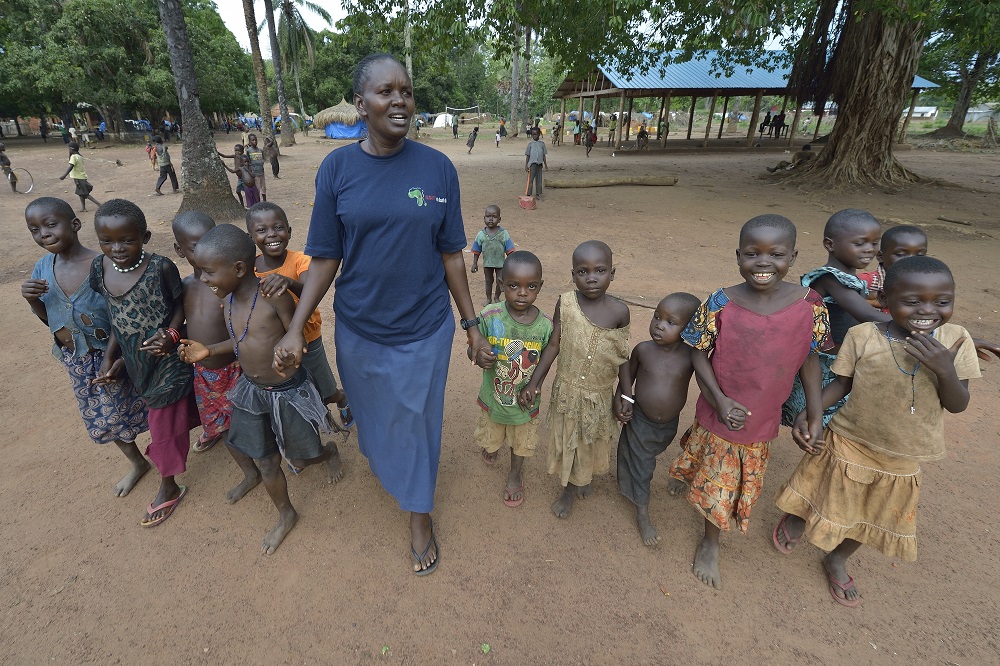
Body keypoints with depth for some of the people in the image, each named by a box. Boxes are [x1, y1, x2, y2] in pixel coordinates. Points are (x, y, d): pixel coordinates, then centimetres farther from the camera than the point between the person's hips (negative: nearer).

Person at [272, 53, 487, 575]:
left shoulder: (437, 168, -7)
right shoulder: (337, 168, -6)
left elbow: (451, 255, -2)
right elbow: (324, 258, -3)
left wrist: (471, 322, 1)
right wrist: (295, 329, -10)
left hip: (425, 328, -1)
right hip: (359, 328, 1)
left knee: (417, 420, 13)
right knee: (373, 414, 22)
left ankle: (420, 516, 35)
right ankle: (382, 462, 57)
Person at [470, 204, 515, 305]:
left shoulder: (503, 233, -13)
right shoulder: (481, 234, -9)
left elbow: (509, 250, -9)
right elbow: (476, 251, 0)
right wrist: (475, 263, 0)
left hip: (500, 263, -1)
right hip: (487, 263, 1)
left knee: (500, 281, 8)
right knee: (488, 281, 17)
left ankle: (497, 297, 33)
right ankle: (488, 298, 36)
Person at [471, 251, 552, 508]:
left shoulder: (545, 325, -19)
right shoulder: (490, 316, -22)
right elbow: (473, 349, -11)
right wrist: (479, 357, -31)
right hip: (493, 397, 0)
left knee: (521, 443, 25)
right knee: (490, 436, 29)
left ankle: (515, 474, 55)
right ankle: (490, 447, 66)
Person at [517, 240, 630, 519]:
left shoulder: (619, 312, -14)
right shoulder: (565, 303, -16)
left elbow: (623, 357, -3)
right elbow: (553, 345, -9)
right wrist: (534, 382, -11)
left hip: (600, 393, 1)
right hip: (568, 389, 0)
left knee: (592, 440, 21)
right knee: (566, 439, 17)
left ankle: (584, 477, 51)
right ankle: (568, 489, 44)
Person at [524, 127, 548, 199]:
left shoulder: (542, 143, 8)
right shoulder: (530, 144, 3)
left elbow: (544, 155, 11)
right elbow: (527, 155, 4)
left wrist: (546, 165, 10)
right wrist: (526, 165, -2)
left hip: (540, 164, 3)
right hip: (532, 163, -3)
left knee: (539, 179, 7)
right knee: (531, 179, -7)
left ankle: (538, 194, 14)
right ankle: (528, 194, -6)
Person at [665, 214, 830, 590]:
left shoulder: (809, 305, -13)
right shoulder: (721, 304, -18)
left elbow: (809, 358, -2)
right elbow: (700, 353, -9)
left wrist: (816, 413, 0)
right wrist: (720, 400, -18)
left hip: (763, 418, 2)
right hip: (719, 413, -2)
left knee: (741, 484, 21)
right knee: (714, 484, 17)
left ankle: (711, 544, 48)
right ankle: (710, 544, 48)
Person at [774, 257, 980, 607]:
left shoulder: (954, 340, -11)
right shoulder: (862, 335, -19)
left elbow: (957, 405, -9)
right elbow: (841, 383, -8)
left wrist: (945, 369, -28)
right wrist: (805, 415, -20)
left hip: (903, 459, 3)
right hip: (849, 444, -3)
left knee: (870, 515, 22)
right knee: (826, 501, 16)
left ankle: (836, 560, 49)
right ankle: (793, 523, 51)